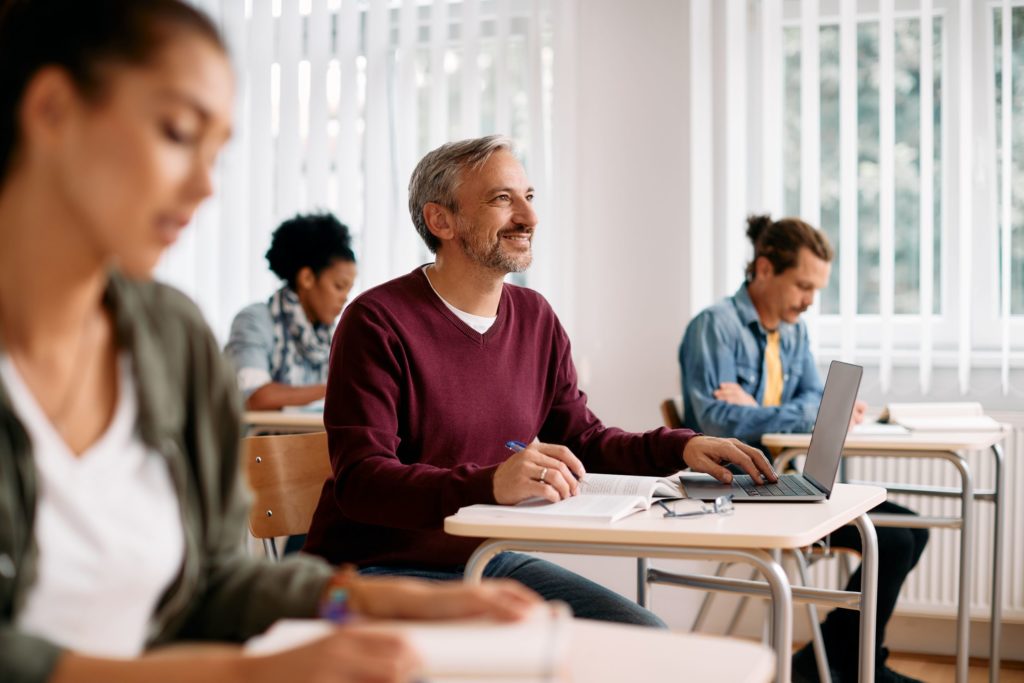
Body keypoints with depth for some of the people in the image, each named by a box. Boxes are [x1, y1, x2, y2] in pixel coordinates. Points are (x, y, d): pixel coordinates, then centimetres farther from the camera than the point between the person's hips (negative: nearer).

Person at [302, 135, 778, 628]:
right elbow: (360, 480, -24)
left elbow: (582, 439, 16)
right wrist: (489, 484, -40)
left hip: (492, 560, 7)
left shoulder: (536, 318, 9)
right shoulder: (377, 323, -15)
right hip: (382, 568, -7)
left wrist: (681, 448, -4)